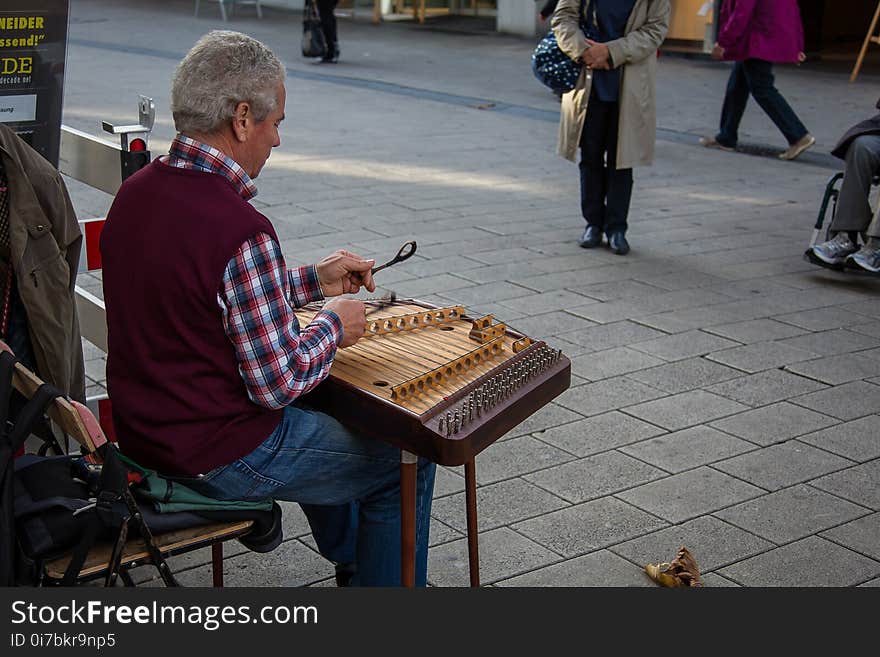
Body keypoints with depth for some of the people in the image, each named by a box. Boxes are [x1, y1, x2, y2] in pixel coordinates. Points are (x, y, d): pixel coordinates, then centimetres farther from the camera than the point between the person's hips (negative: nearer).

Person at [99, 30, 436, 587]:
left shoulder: (136, 191, 0)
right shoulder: (241, 230, -29)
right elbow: (279, 382, -23)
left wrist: (313, 281, 13)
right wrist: (333, 324, -6)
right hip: (217, 458, -9)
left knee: (313, 411, 34)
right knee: (407, 464, 8)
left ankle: (351, 559, 51)